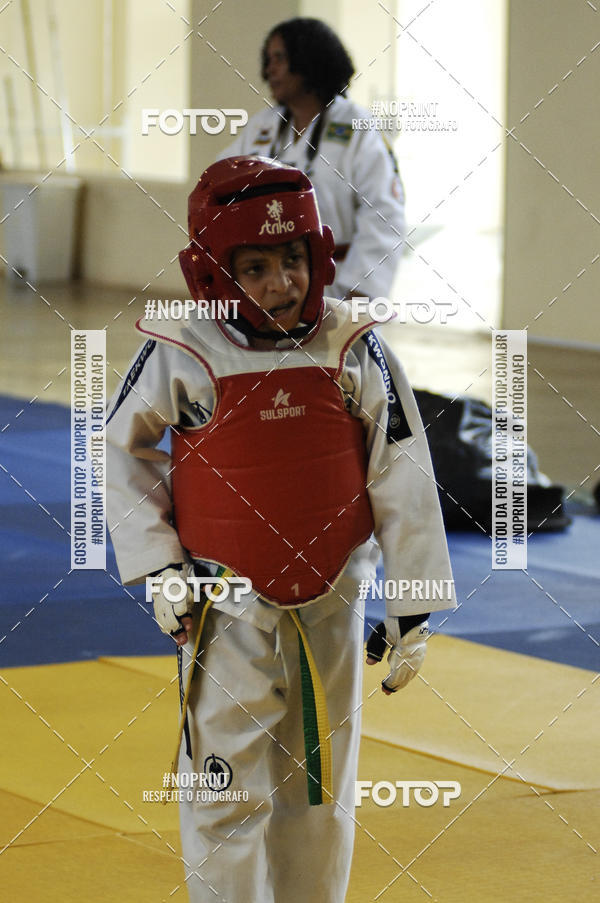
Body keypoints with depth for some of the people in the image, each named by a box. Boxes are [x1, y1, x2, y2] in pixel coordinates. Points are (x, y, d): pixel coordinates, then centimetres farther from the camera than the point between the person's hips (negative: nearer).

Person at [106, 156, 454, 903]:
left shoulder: (352, 349, -10)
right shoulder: (183, 355, -13)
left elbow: (402, 478, -4)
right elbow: (121, 450, 3)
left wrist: (412, 607, -2)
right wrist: (156, 565, -4)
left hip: (329, 608, 2)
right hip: (226, 612, -2)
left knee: (322, 791, 16)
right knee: (227, 795, 0)